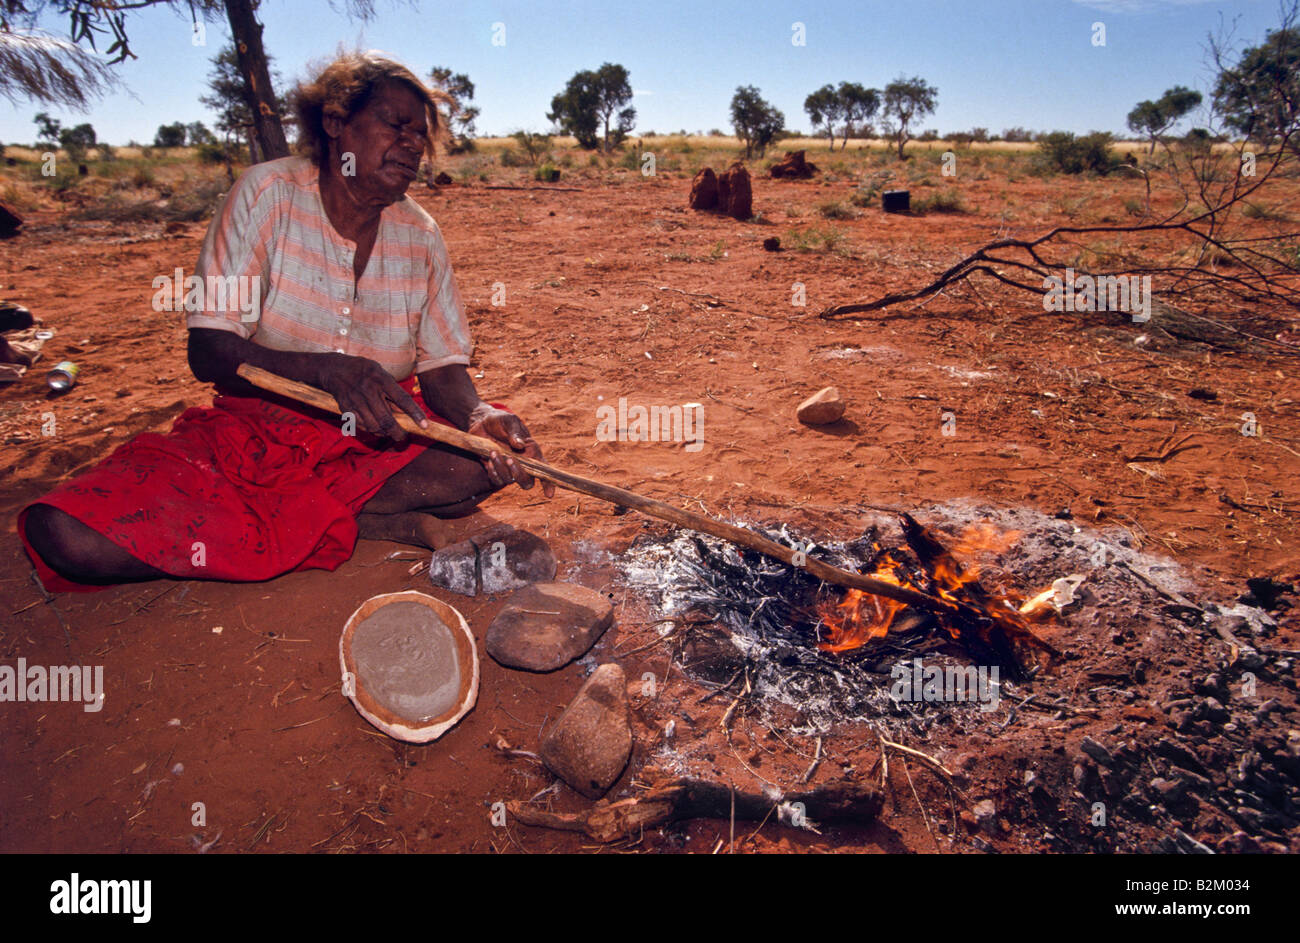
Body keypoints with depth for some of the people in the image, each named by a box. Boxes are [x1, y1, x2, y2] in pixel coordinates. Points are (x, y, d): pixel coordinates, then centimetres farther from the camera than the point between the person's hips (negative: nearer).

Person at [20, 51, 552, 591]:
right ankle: (376, 524, -25)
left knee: (488, 455, -25)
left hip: (377, 441, 3)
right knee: (66, 535, -24)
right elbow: (208, 352, -15)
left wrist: (479, 417, -25)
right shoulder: (267, 194, -9)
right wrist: (330, 372, -34)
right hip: (253, 430, -2)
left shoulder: (420, 237, 0)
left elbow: (444, 365, 0)